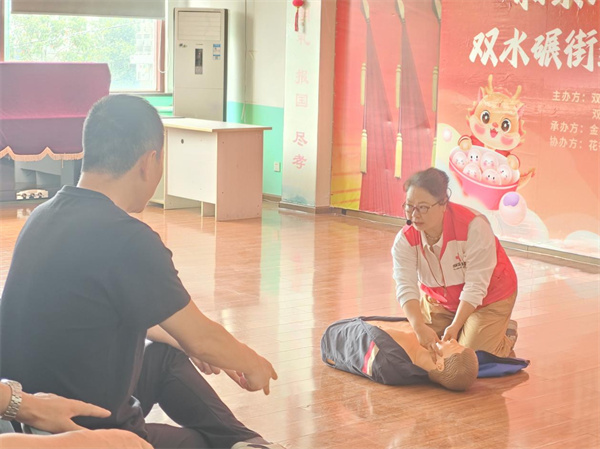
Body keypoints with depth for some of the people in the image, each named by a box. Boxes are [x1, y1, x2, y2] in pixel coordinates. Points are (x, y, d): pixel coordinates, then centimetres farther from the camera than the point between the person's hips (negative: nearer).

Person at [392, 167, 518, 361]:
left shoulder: (474, 226, -33)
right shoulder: (405, 240, -21)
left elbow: (476, 286, -30)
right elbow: (406, 287, -32)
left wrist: (455, 326, -37)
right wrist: (420, 328, -49)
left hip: (488, 298, -4)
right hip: (439, 299, 4)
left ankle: (507, 334, 17)